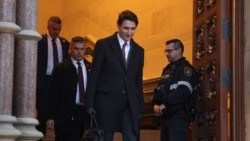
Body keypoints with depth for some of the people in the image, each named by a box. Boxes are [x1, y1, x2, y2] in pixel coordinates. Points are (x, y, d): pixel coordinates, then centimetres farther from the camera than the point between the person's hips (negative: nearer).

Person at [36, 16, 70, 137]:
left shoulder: (64, 43, 11)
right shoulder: (40, 41, -2)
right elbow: (37, 62, -5)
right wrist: (38, 82, -11)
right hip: (45, 81, -4)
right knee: (42, 112, 1)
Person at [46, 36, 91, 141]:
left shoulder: (90, 68, 12)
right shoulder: (60, 69, 3)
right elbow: (53, 94, 0)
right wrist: (51, 117, -6)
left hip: (87, 114, 3)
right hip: (67, 115, -3)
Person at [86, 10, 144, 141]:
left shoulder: (139, 50, 14)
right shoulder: (103, 45, 1)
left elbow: (139, 81, 16)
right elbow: (94, 76, -1)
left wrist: (140, 107, 11)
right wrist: (90, 104, -6)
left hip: (130, 104, 3)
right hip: (107, 101, -3)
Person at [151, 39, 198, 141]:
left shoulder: (186, 69, -5)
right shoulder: (167, 69, 23)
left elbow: (183, 91, -19)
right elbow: (158, 89, 19)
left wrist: (164, 105, -18)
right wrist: (155, 104, -1)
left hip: (179, 116, -9)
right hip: (166, 115, 9)